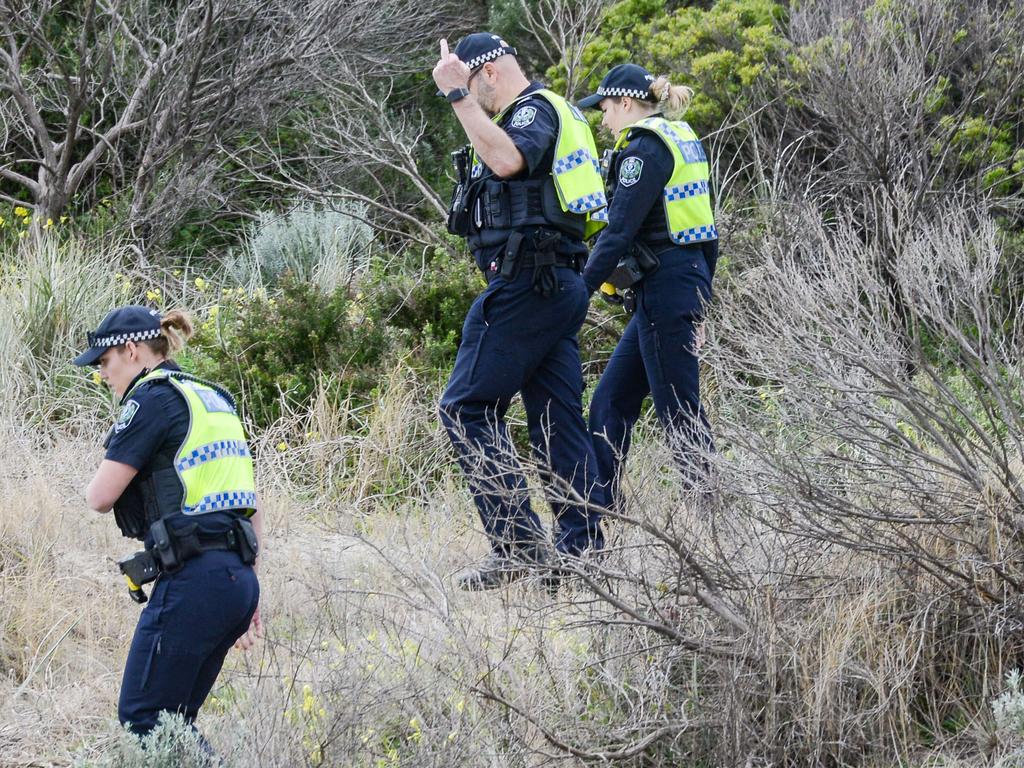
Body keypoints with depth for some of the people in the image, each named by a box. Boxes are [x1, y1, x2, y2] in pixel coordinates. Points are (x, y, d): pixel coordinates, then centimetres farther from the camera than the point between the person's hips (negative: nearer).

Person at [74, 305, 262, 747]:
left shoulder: (152, 399, -7)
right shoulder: (213, 400, 21)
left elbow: (101, 496, -10)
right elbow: (252, 508, 22)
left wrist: (96, 485, 14)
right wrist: (248, 595, 24)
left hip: (193, 579, -9)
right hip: (238, 578, 9)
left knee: (142, 718, -4)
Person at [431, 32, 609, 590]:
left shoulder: (535, 107, -8)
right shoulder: (549, 113, 23)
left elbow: (507, 160, -29)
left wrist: (458, 95, -25)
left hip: (526, 284, -10)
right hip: (560, 285, 10)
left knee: (466, 407, -10)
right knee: (558, 417, 8)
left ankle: (518, 544, -16)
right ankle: (581, 549, 6)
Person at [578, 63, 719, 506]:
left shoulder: (644, 148, -13)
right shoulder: (682, 138, 16)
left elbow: (619, 232, -19)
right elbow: (703, 227, 19)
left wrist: (581, 291, -17)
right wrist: (700, 299, 22)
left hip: (663, 288, -10)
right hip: (689, 279, 10)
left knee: (678, 411, -5)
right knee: (611, 401, 13)